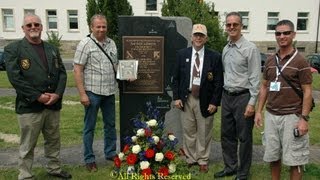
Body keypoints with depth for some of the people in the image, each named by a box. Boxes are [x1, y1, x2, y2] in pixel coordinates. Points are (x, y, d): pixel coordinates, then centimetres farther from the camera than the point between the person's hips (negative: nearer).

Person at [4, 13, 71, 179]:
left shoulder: (52, 49, 13)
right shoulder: (13, 49, -2)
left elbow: (62, 73, 8)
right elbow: (14, 77, -12)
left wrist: (57, 94, -8)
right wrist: (37, 96, -17)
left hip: (53, 104, 5)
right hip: (29, 106, -5)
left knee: (53, 140, 17)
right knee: (27, 145, 6)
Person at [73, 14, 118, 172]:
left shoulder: (111, 43, 9)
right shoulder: (85, 44, -8)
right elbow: (77, 70, -11)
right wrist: (82, 94, -16)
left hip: (109, 92, 6)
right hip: (92, 92, -5)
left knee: (110, 124, 15)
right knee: (90, 127, 6)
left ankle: (110, 153, 32)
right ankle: (89, 159, 20)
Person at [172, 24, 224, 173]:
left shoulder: (215, 57, -4)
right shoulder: (182, 54, 3)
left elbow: (219, 82, -3)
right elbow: (176, 78, 7)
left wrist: (214, 102, -8)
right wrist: (176, 97, -1)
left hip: (205, 101, -2)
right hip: (186, 99, 2)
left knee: (204, 133, 9)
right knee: (188, 132, 12)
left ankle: (203, 160, 27)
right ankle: (191, 159, 29)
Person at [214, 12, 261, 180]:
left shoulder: (250, 48, -10)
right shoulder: (225, 49, 10)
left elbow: (255, 78, -12)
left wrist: (252, 103, -16)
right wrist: (223, 95, 12)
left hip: (243, 97, -6)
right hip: (226, 96, 7)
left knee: (244, 137, 6)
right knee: (227, 135, 15)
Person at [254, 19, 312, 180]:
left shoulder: (300, 61, -6)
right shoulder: (270, 61, 9)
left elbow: (307, 91, -7)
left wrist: (304, 118, -14)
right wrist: (259, 111, 7)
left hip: (292, 117, -5)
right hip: (271, 115, 5)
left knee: (294, 159, 3)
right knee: (272, 156, 13)